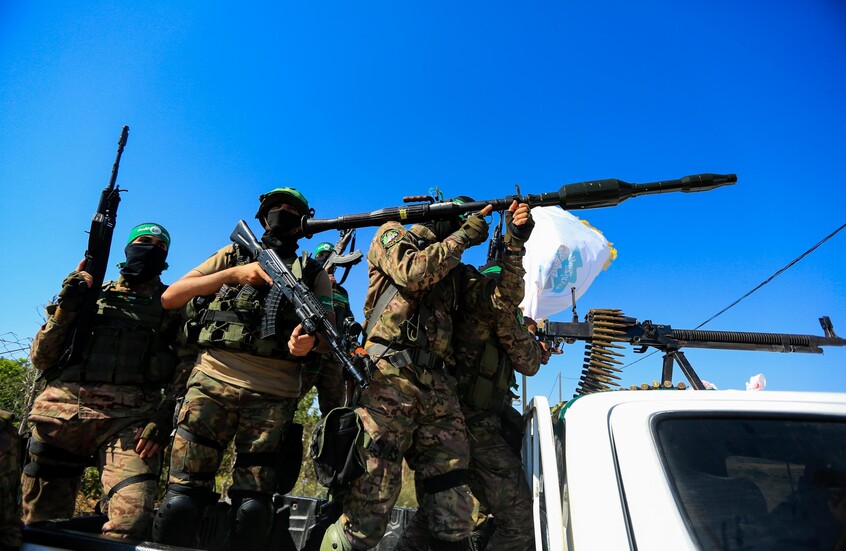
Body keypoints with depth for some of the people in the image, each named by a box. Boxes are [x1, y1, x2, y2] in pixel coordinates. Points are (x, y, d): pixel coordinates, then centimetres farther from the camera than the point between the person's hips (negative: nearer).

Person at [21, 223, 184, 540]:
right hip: (63, 412, 3)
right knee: (40, 522, 8)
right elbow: (40, 360, 15)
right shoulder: (92, 293, 20)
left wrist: (163, 420, -9)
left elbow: (185, 372, 5)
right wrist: (65, 308, 2)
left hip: (130, 419, -2)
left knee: (131, 522, -22)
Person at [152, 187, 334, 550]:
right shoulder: (234, 254, 19)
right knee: (181, 501, -6)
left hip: (273, 396, 0)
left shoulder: (313, 274, 17)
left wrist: (310, 340, -20)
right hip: (213, 381, 1)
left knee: (253, 509, -1)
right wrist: (234, 274, -2)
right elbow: (170, 298, 10)